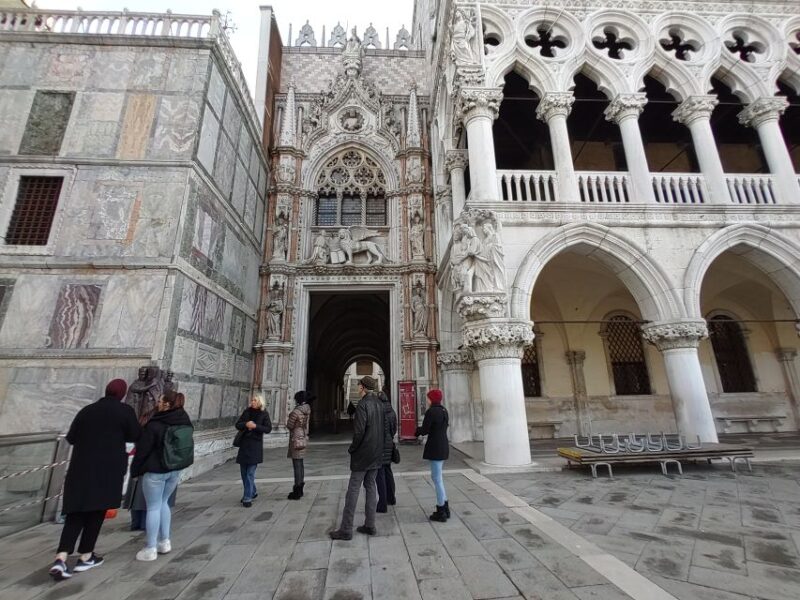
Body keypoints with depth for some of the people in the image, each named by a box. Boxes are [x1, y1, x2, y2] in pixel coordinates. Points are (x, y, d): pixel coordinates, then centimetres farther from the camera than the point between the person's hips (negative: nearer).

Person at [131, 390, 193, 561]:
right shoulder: (185, 422, -1)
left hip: (155, 471, -6)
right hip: (175, 469, 6)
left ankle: (150, 549, 13)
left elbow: (142, 450, -12)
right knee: (163, 503, 20)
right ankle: (164, 542, 26)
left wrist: (135, 470, 3)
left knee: (153, 507, 5)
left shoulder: (154, 425, -20)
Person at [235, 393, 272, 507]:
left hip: (256, 445, -4)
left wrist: (255, 426, -20)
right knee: (244, 471, 13)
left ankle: (248, 498, 1)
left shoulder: (264, 414, -3)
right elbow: (237, 425, 4)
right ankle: (252, 492, 31)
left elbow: (268, 429, -8)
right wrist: (245, 424, -17)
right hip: (244, 444, 4)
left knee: (250, 472, -7)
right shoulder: (247, 411, 6)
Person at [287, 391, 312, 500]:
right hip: (302, 438, 8)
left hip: (296, 440, -8)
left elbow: (289, 426, -10)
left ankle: (297, 492, 4)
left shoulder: (296, 412, -19)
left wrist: (288, 420, 7)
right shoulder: (306, 411, 5)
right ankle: (300, 490, 27)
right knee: (300, 465, 16)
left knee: (297, 466, -2)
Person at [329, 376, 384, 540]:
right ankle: (370, 525, 21)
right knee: (370, 487, 14)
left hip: (363, 453, -7)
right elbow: (382, 429, 7)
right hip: (377, 454, 7)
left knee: (353, 490, 2)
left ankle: (346, 529, 10)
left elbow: (359, 431, -21)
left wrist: (352, 448, -6)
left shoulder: (363, 404, -17)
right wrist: (379, 447, 13)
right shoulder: (379, 404, 5)